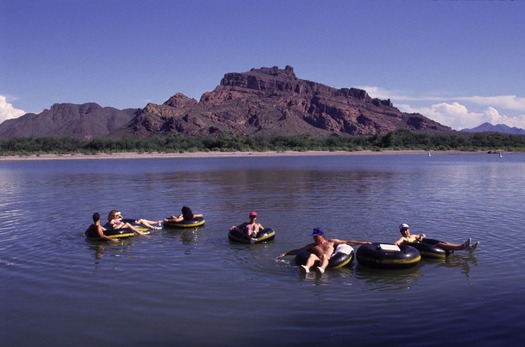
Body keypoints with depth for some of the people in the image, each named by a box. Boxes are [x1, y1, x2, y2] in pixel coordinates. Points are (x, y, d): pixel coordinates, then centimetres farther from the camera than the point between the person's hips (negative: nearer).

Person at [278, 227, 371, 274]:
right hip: (318, 261, 1)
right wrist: (285, 254, 21)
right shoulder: (312, 246, 31)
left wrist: (363, 243, 20)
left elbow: (348, 242, 25)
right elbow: (298, 250, 30)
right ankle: (306, 268, -62)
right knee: (312, 255, -29)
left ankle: (322, 269, -67)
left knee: (324, 256, -33)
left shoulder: (331, 242, 26)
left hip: (330, 261, -1)